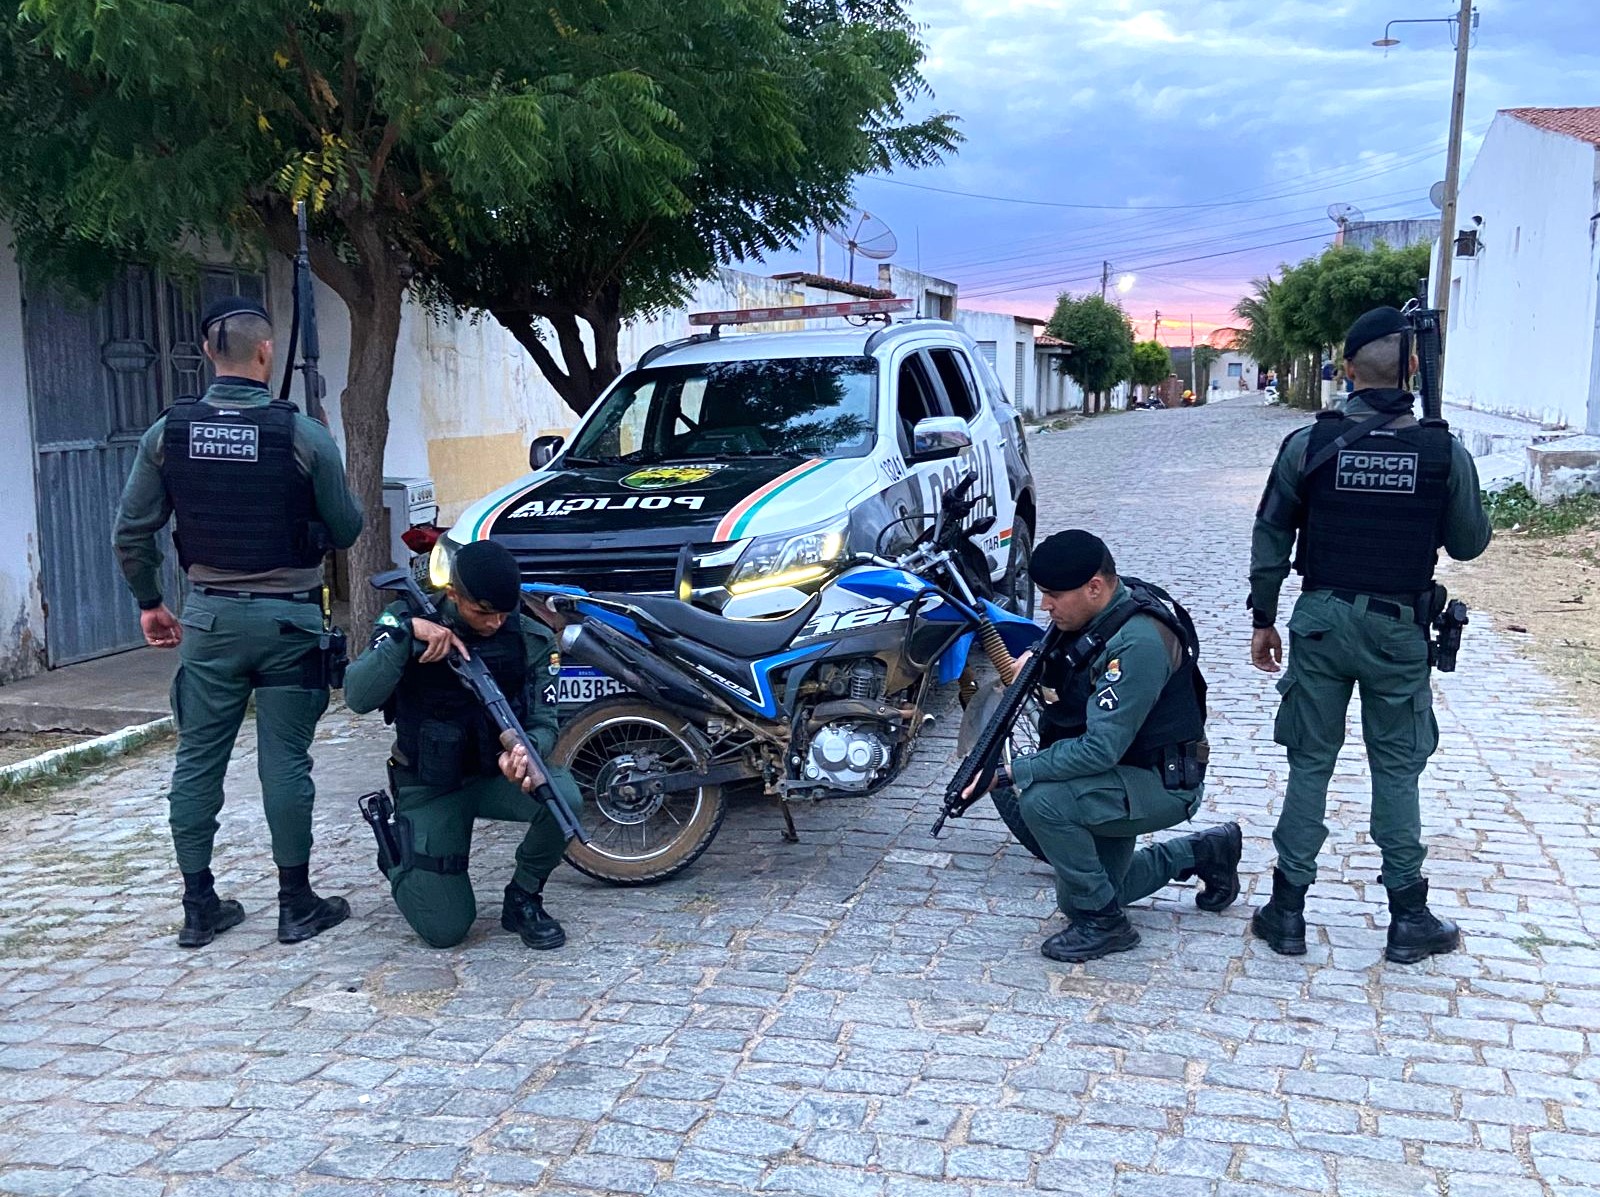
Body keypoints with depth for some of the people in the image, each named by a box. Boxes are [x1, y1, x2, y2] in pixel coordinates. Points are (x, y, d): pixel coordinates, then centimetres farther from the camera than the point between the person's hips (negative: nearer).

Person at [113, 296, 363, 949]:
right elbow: (346, 529, -2)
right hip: (289, 618, -2)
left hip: (209, 617, 3)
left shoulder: (167, 432, -2)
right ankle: (296, 904, 12)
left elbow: (131, 533, 2)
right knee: (284, 761, 3)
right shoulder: (303, 435, -11)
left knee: (198, 760, 10)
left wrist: (150, 603, 16)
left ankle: (199, 907, 17)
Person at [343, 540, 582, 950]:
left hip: (496, 775, 2)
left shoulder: (532, 640, -10)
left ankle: (523, 899, -3)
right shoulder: (406, 624, -13)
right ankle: (395, 849, 25)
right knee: (445, 930, -9)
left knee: (562, 797, -33)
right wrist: (405, 633, -37)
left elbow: (542, 722, -10)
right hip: (430, 787, -1)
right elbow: (358, 697, -25)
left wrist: (524, 754, -33)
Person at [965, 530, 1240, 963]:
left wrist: (1010, 772, -30)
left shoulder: (1137, 643, -30)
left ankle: (1102, 924, -11)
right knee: (1076, 898, 17)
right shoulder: (1099, 615, -2)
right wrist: (1043, 662, -8)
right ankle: (1204, 852, 32)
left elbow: (1100, 750, -32)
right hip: (1123, 778, 10)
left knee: (1042, 800, -31)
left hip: (1165, 784, -10)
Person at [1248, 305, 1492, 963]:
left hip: (1321, 620, 0)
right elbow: (1469, 543, 4)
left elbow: (1270, 540, -1)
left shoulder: (1308, 444, -7)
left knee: (1310, 764, 9)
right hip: (1399, 629, 0)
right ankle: (1408, 919, 20)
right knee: (1396, 769, 11)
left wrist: (1263, 620, 9)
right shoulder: (1445, 451, -8)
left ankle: (1287, 913, 14)